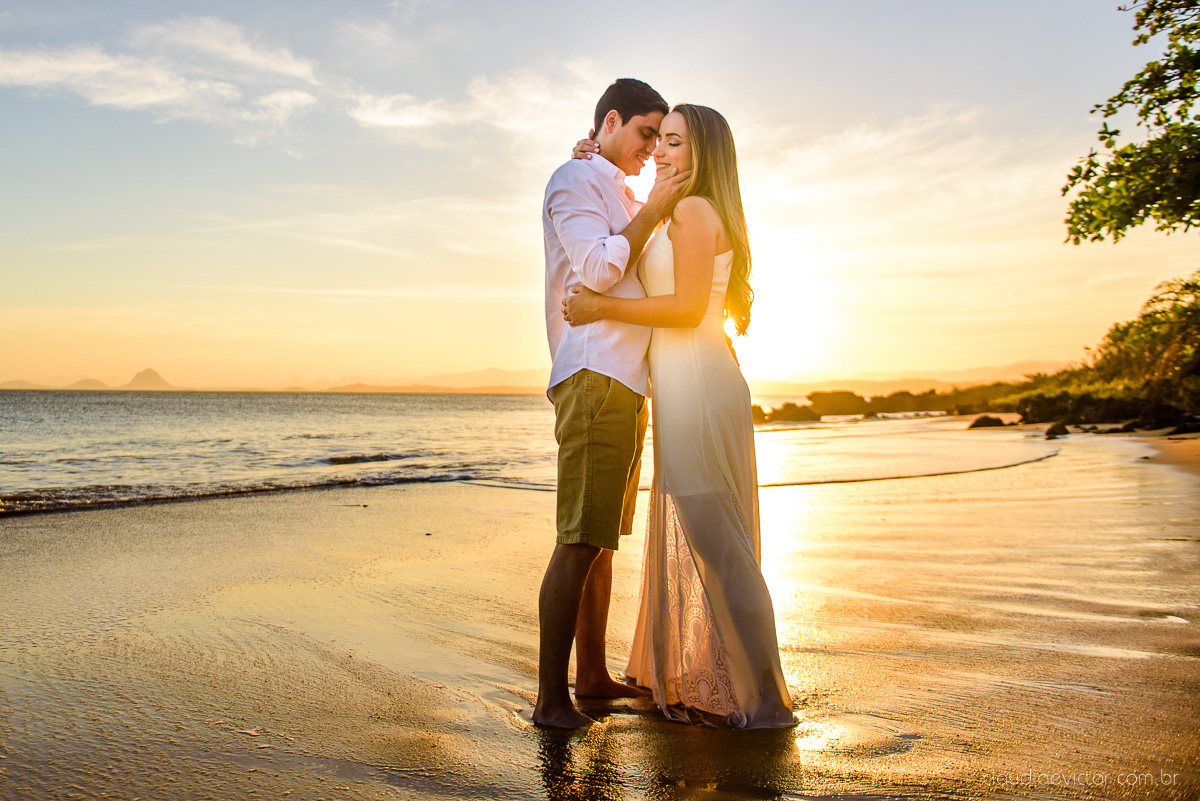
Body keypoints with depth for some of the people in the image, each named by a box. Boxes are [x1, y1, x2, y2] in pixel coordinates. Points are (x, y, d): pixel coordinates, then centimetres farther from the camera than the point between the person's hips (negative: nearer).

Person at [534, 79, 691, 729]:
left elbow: (636, 284, 33)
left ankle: (592, 676, 17)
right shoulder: (574, 180, 1)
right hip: (593, 377, -10)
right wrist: (653, 211, -6)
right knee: (579, 544, -13)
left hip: (626, 383, 10)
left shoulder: (619, 196, 29)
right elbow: (598, 270, -14)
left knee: (603, 541, 10)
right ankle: (550, 699, -9)